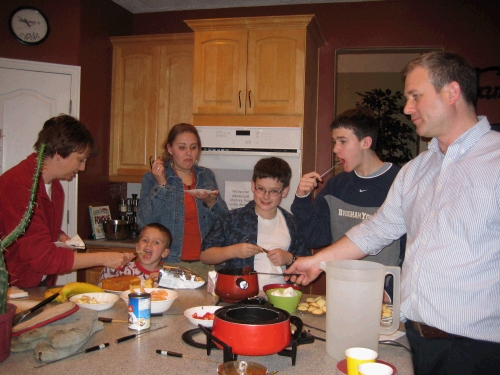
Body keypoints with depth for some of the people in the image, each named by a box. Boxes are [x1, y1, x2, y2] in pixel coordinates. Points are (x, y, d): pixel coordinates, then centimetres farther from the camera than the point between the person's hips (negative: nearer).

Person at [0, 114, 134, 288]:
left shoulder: (54, 185, 9)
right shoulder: (19, 185, -20)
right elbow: (41, 257, -23)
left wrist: (60, 237, 4)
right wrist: (103, 258, -19)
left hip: (41, 287, 8)